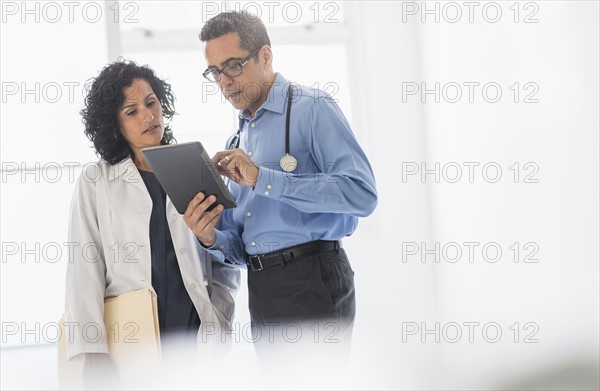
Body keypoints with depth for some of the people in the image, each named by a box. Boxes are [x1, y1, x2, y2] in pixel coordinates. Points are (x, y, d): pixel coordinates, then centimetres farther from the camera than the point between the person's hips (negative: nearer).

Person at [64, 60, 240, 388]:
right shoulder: (96, 182, 7)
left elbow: (226, 265, 12)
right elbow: (84, 267, -1)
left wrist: (216, 328, -1)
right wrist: (93, 353, -11)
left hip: (194, 337, 2)